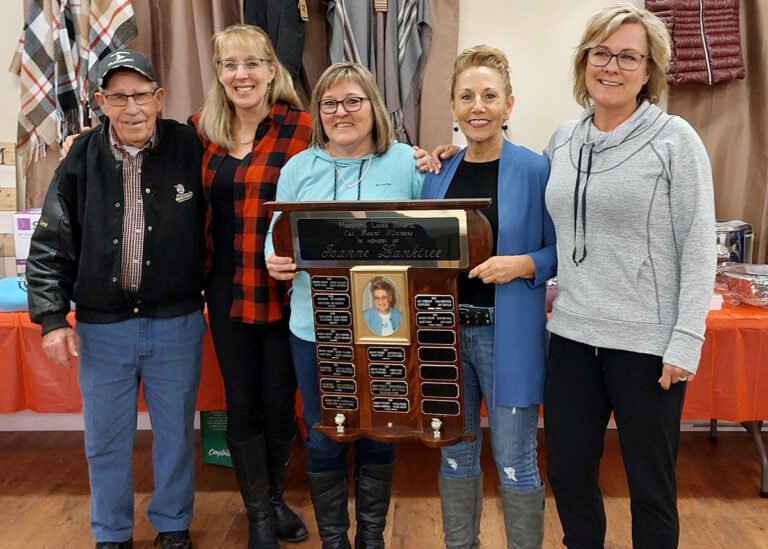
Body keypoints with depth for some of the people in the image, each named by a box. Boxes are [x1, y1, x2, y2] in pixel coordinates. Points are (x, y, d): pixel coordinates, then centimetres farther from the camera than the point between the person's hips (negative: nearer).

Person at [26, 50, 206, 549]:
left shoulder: (190, 149, -5)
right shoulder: (82, 159, -3)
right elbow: (51, 246, 1)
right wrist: (52, 317, -6)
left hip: (177, 324, -1)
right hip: (102, 326, 1)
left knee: (176, 432, 14)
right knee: (106, 438, 13)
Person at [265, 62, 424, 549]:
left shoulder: (407, 163, 0)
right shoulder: (298, 168, 5)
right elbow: (277, 237, 8)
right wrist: (276, 261, -14)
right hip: (316, 329, 1)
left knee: (378, 436, 13)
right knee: (324, 440, 10)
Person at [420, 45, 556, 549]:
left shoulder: (536, 171, -6)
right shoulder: (438, 175, 7)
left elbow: (561, 251, -3)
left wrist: (522, 265, -20)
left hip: (508, 336, -4)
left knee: (515, 462, 5)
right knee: (454, 454, 16)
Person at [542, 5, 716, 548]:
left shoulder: (675, 139, -6)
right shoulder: (563, 140, 8)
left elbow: (698, 246, -8)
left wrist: (686, 340, -14)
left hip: (647, 342, -4)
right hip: (572, 335, 5)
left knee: (651, 484, 9)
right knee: (566, 472, 14)